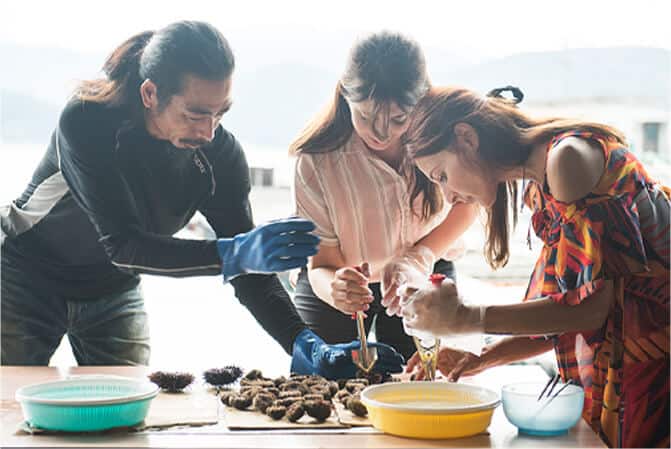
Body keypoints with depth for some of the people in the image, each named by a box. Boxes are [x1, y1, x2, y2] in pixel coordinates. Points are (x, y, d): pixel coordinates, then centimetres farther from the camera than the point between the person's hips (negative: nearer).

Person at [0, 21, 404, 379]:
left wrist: (307, 345, -32)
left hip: (113, 291, 4)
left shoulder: (219, 155, -18)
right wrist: (233, 254, -48)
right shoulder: (86, 123, -31)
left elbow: (248, 267, -18)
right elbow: (123, 244, -36)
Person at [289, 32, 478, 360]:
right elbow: (321, 265, -22)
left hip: (423, 274, 1)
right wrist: (334, 288, -47)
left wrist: (418, 259, -22)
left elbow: (466, 204, -5)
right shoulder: (316, 161, -29)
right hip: (340, 281, -1)